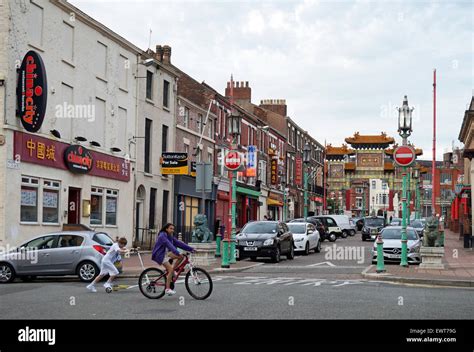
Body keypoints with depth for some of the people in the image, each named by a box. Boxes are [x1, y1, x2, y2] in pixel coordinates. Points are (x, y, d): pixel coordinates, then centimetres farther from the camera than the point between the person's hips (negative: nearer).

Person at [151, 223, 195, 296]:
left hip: (167, 253, 8)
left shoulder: (170, 237, 9)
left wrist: (191, 249, -6)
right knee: (170, 269, -20)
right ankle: (167, 289, -14)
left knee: (181, 256, -9)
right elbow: (169, 245, -30)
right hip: (160, 255, -8)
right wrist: (177, 253, -41)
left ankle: (173, 270, 4)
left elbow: (179, 243, 3)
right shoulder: (162, 236, -18)